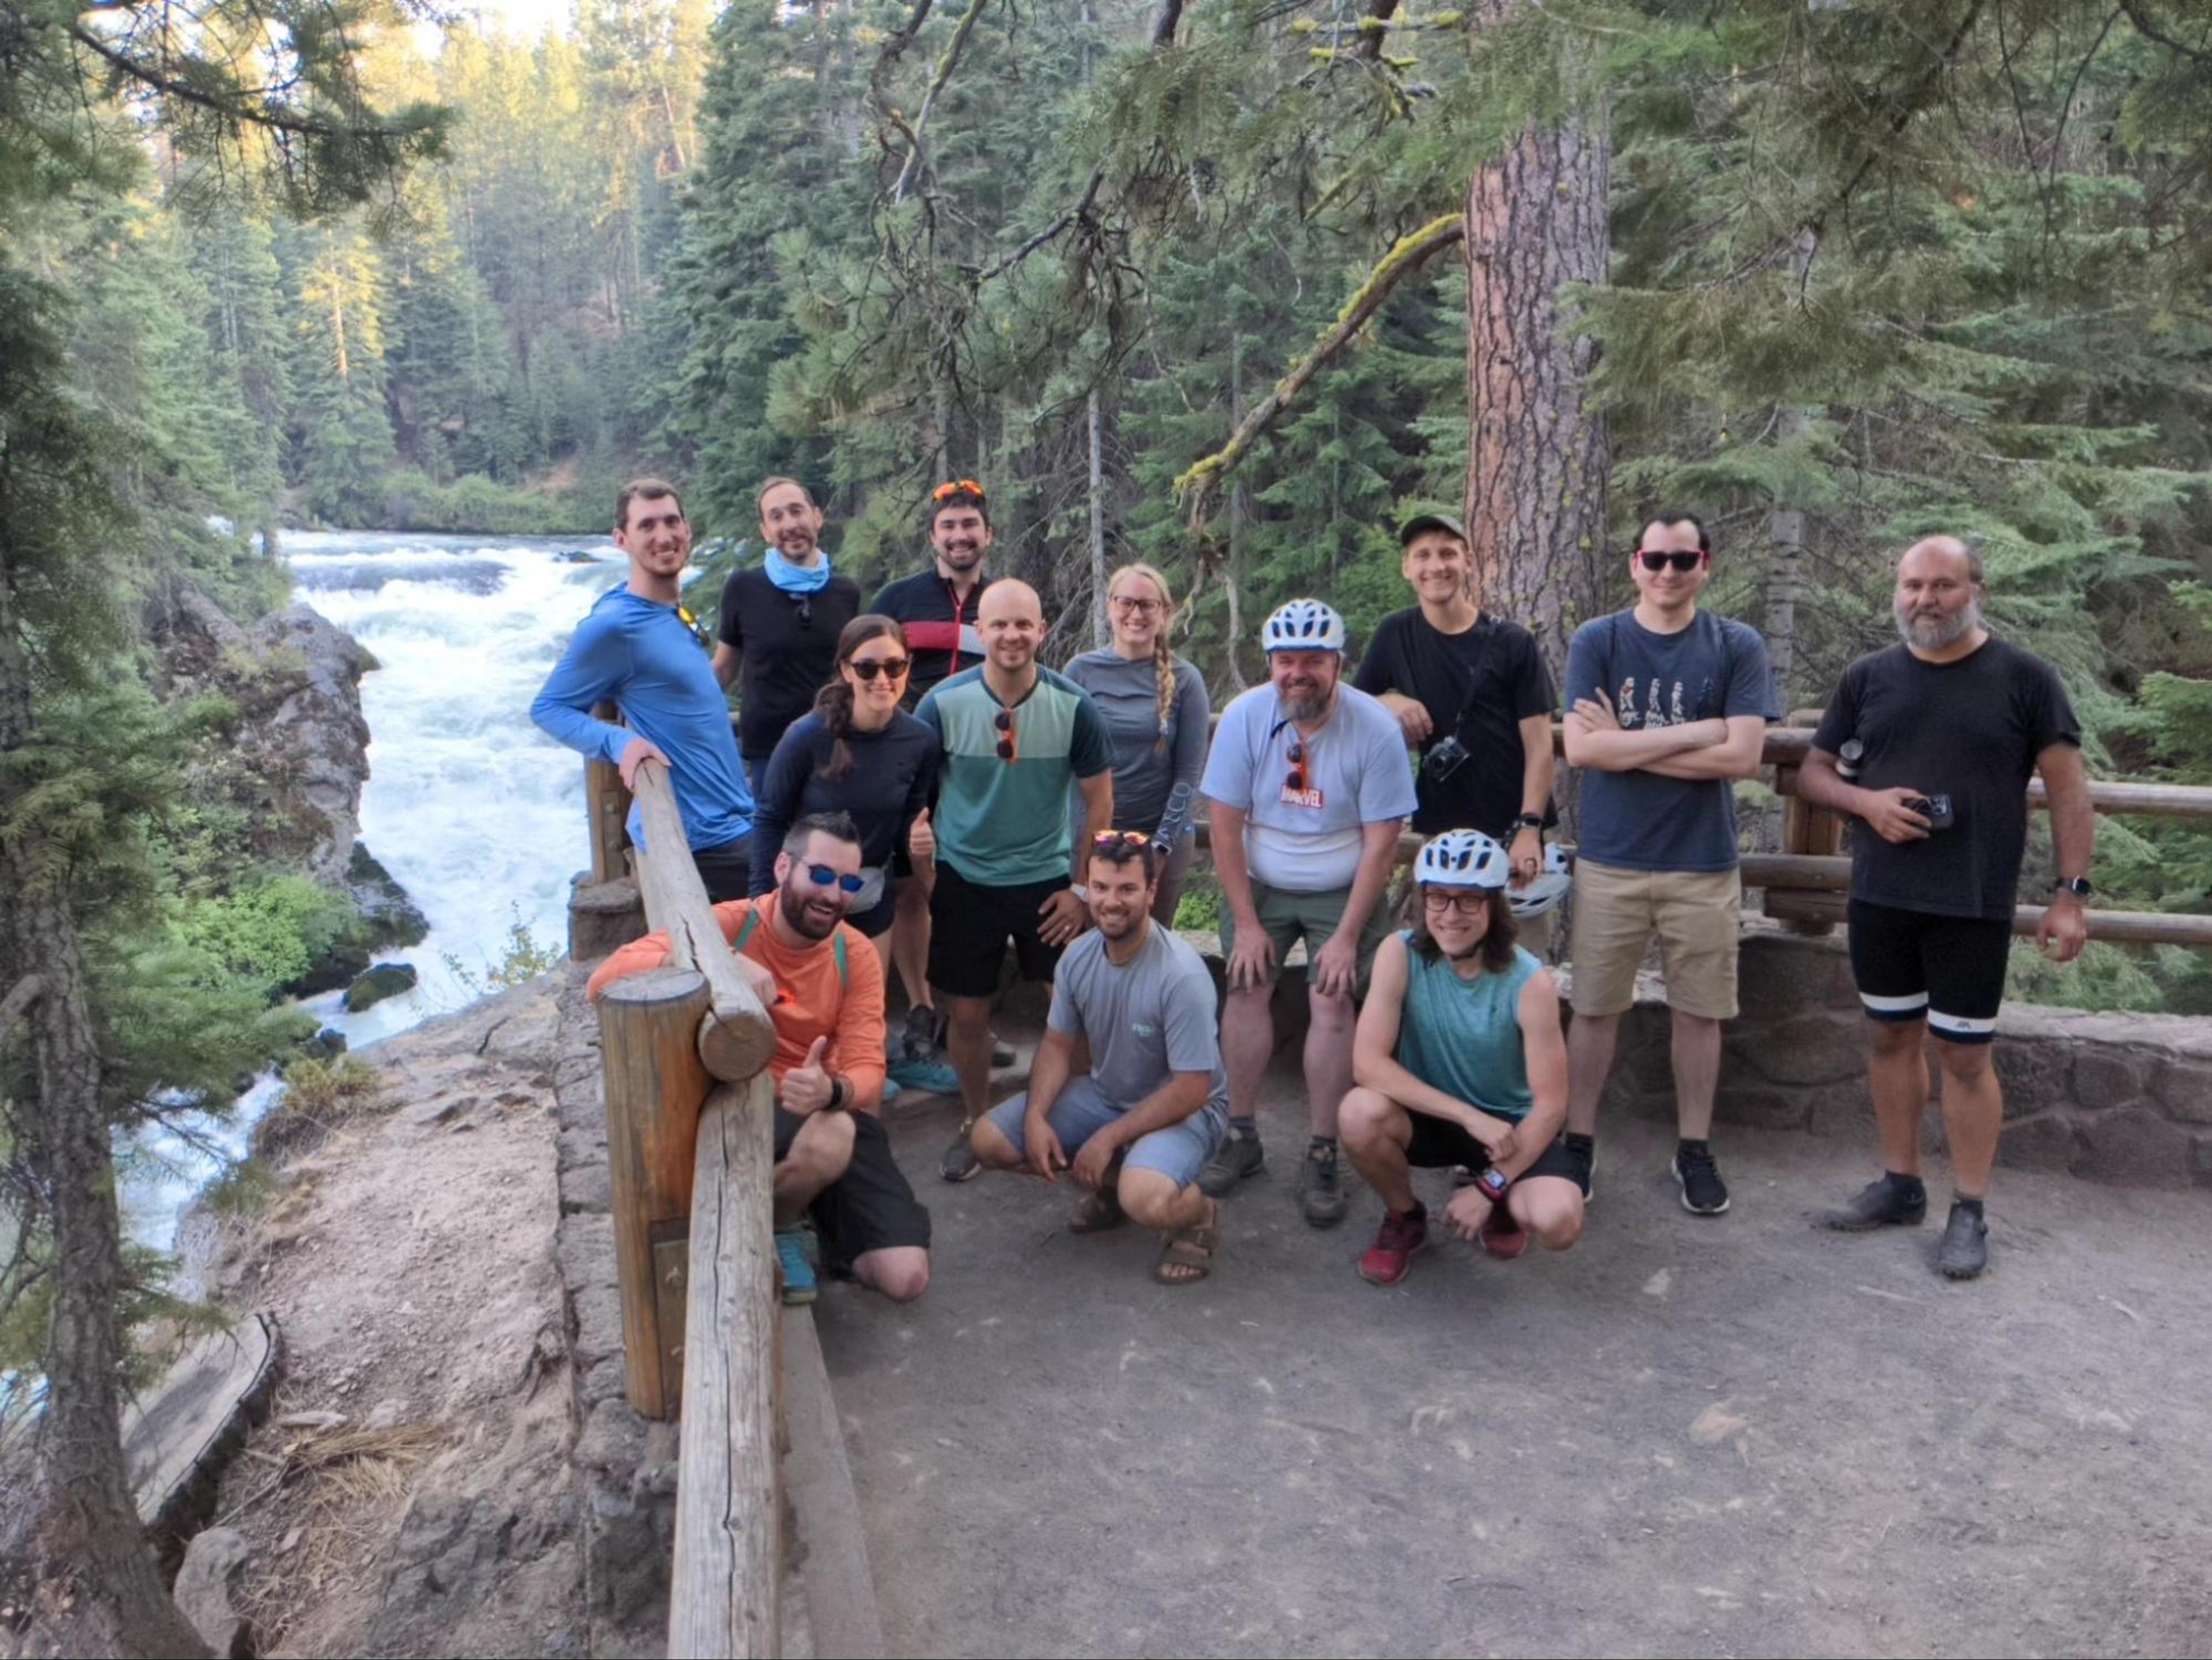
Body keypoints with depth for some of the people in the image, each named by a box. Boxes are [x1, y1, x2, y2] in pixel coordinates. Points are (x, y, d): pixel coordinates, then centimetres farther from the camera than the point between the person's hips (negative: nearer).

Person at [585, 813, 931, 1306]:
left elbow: (867, 1072, -10)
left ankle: (823, 1214, 18)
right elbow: (604, 981, -24)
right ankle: (768, 1229, -5)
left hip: (834, 1115, 3)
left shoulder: (857, 956, -1)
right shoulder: (729, 925, -12)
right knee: (828, 1138, -39)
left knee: (905, 1278, -13)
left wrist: (831, 1092, -36)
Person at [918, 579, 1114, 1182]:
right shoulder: (943, 703, -11)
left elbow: (1099, 801, -2)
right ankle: (975, 1124, 31)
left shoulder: (1074, 706, -10)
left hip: (1049, 880, 0)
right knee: (967, 1013, 9)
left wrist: (1082, 888, -3)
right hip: (965, 879, 0)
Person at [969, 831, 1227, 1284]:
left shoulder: (1181, 975, -29)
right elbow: (1058, 1045, 3)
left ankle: (1200, 1216, 1)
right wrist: (1036, 1115, -15)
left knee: (1146, 1200, -37)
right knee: (991, 1140, -3)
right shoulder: (1078, 957, -9)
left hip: (1185, 1110, -7)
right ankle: (1111, 1184, 16)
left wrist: (1109, 1138, -22)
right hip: (1104, 1095, 7)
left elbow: (1191, 1091, -24)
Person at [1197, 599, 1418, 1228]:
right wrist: (1245, 923, -10)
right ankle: (1241, 1137, 10)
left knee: (1332, 1004, -9)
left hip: (1342, 891, -2)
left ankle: (1321, 1158, 1)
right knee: (1247, 989, -3)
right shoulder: (1244, 717, -16)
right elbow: (1225, 823, -10)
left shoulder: (1375, 728, -20)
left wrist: (1346, 937, -15)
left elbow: (1382, 841, -15)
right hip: (1259, 883, 2)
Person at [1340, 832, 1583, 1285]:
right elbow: (1367, 1062, -24)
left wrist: (1490, 1187, -17)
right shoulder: (1400, 954, -19)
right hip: (1429, 1116, 1)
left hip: (1509, 1124, -1)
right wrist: (1470, 1116, -27)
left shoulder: (1530, 983, -21)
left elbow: (1550, 1104, -15)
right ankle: (1404, 1218, 1)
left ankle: (1497, 1204, 11)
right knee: (1361, 1112, -32)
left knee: (1558, 1221, -29)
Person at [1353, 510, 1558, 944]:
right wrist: (1388, 701, -9)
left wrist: (1529, 828, -13)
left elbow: (1539, 745, -4)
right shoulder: (1396, 636, 5)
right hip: (1438, 833, 2)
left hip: (1509, 832, -2)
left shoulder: (1512, 643, -2)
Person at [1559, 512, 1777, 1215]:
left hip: (1704, 865, 1)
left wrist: (1625, 746, -12)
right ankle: (1578, 1142, 21)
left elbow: (1741, 757, -12)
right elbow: (1580, 747, -13)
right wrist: (1696, 733, -15)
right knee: (1595, 1009, 7)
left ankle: (1695, 1150, 25)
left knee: (1700, 1012, 10)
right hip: (1610, 861, 0)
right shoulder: (1596, 642, -2)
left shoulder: (1738, 648, -2)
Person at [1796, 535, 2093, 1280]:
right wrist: (1865, 801, -11)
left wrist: (2070, 893, -9)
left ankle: (1969, 1213, 15)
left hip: (1974, 905, -4)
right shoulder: (1867, 678, 5)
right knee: (1891, 1037, 13)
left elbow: (2068, 788, -3)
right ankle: (1900, 1185, 28)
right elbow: (1813, 772, 10)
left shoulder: (2025, 678, -4)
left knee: (1964, 1055, 2)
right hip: (1879, 898, 4)